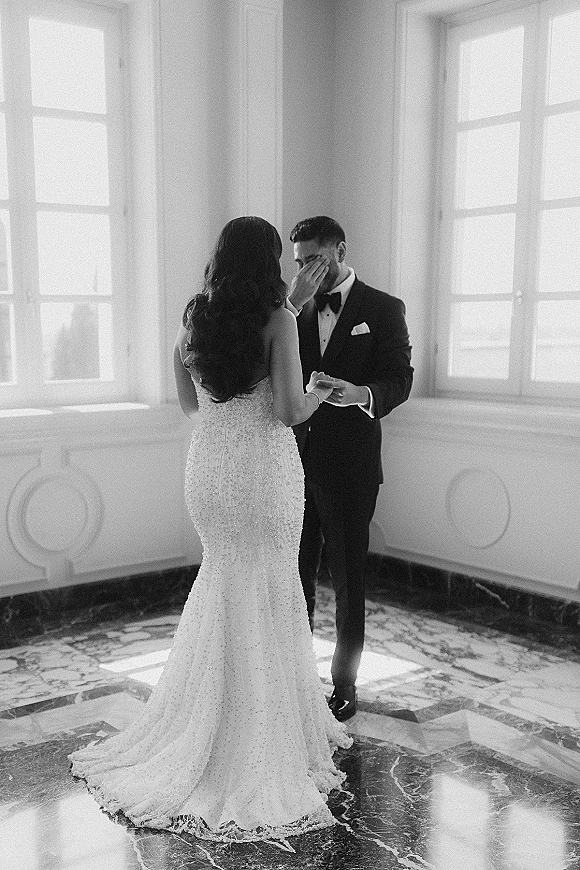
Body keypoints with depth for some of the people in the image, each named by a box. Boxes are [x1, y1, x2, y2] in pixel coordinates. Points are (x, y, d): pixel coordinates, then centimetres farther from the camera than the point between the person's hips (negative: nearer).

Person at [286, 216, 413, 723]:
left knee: (347, 579, 6)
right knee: (296, 576, 12)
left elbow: (399, 380, -6)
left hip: (349, 466, -3)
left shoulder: (383, 309, 0)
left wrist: (362, 393, -27)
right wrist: (293, 304, -12)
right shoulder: (296, 311, 11)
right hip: (296, 460, 4)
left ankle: (345, 684, 21)